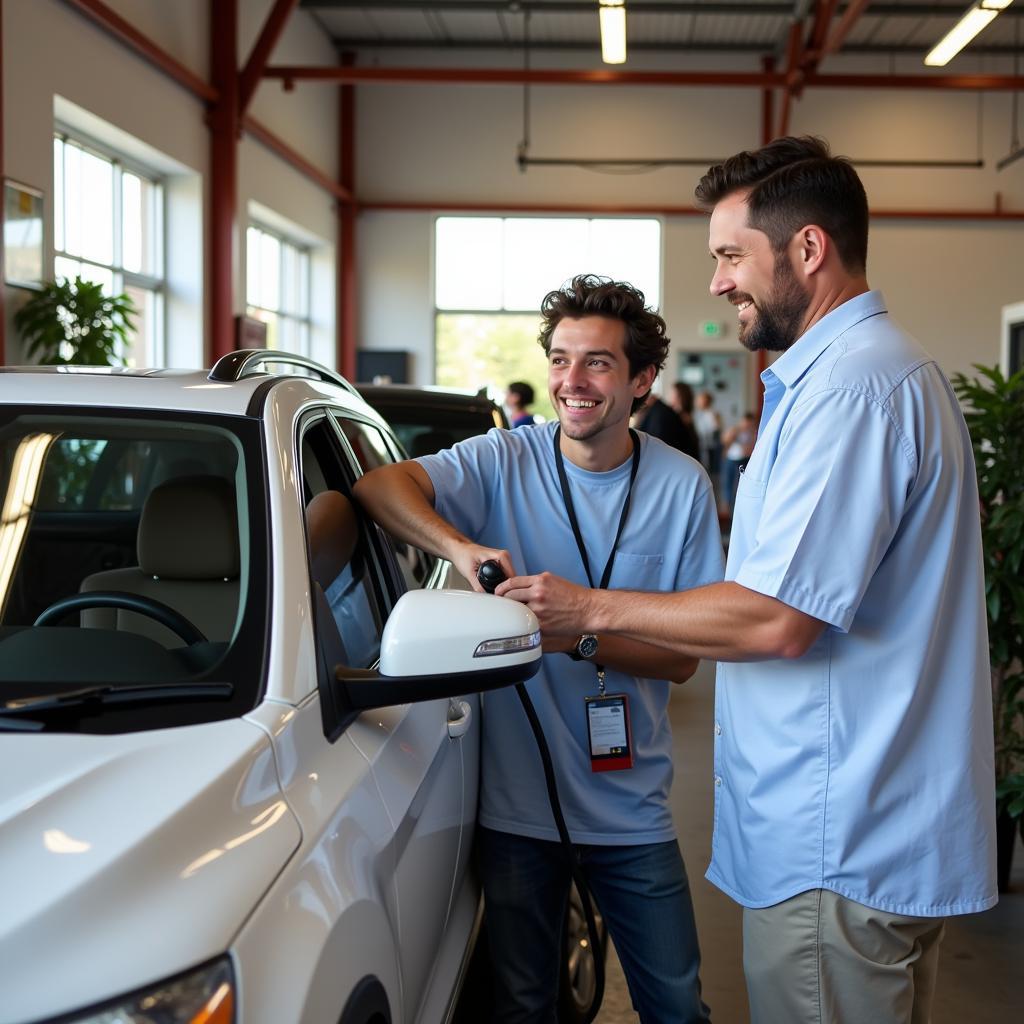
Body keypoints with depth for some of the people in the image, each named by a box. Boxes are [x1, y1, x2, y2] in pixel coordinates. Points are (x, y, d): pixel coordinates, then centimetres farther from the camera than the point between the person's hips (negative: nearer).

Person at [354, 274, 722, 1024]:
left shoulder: (682, 486, -4)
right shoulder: (506, 463, -4)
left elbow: (682, 658, -5)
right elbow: (381, 484, -21)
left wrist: (582, 637, -23)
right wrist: (458, 546, -39)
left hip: (631, 809, 1)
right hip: (518, 800, 0)